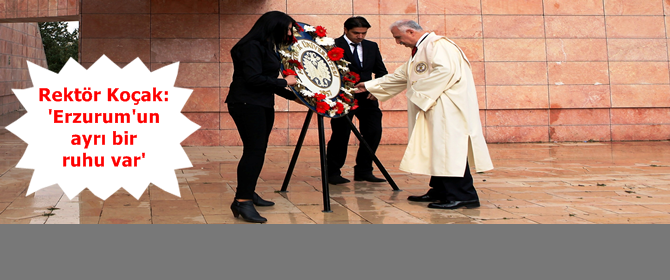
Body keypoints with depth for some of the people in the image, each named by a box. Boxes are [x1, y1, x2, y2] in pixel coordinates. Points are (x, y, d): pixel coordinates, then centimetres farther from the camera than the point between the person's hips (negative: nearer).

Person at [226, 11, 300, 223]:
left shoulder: (267, 47, 17)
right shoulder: (252, 46, -14)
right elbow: (253, 78, -21)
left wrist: (292, 96, 18)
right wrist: (284, 82, -12)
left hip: (262, 105, 10)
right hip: (247, 105, -10)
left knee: (258, 150, 11)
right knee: (254, 150, -16)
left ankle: (249, 193, 22)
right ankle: (242, 201, -17)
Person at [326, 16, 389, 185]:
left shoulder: (372, 47, 13)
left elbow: (381, 71, 16)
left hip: (366, 97, 5)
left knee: (374, 132, 0)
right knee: (340, 135, -2)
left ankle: (363, 171, 13)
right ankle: (333, 173, 12)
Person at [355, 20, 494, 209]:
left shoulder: (437, 44, -9)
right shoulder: (419, 51, 23)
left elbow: (445, 69, -25)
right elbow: (399, 76, 28)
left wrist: (420, 91, -18)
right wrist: (369, 86, 28)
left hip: (448, 108, -10)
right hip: (433, 108, 10)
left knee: (448, 148, -13)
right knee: (435, 149, 10)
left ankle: (463, 195, -12)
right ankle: (440, 191, 15)